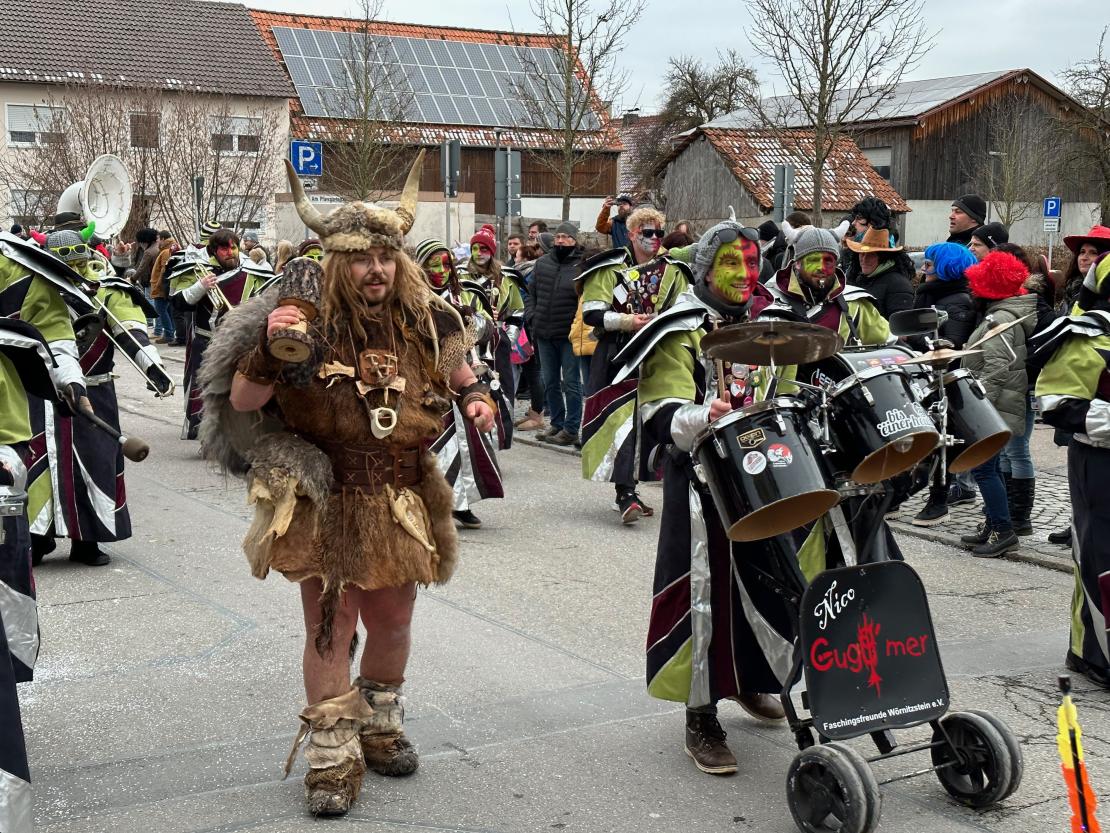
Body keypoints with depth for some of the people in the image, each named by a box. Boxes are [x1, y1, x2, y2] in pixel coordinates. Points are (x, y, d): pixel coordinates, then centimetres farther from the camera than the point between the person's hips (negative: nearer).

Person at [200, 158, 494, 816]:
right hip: (326, 504, -4)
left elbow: (461, 376, 18)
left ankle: (380, 730, 41)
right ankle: (332, 761, 15)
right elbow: (241, 404, -11)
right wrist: (268, 350, -28)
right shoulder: (307, 323, -13)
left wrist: (475, 398, -4)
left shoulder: (425, 323, -2)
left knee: (393, 624, 16)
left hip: (402, 503, 4)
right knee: (330, 627, 0)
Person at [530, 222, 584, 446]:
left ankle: (571, 429, 6)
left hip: (569, 335, -5)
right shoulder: (542, 263, 8)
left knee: (571, 383, 0)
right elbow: (533, 293, 16)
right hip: (544, 335, 6)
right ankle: (556, 424, 24)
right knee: (549, 383, 13)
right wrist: (534, 319, 10)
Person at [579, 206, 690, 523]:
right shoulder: (611, 269, 1)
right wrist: (627, 321, -16)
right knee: (621, 417, -14)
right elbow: (591, 312, -4)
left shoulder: (672, 271, 12)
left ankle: (628, 489, 19)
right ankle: (625, 494, -16)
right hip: (617, 355, -4)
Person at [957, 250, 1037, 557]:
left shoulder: (999, 319, -18)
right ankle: (993, 526, 22)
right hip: (997, 407, 11)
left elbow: (996, 369, -25)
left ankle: (1004, 531, -4)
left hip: (994, 408, -11)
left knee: (983, 468, -8)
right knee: (989, 466, 15)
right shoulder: (1005, 314, 15)